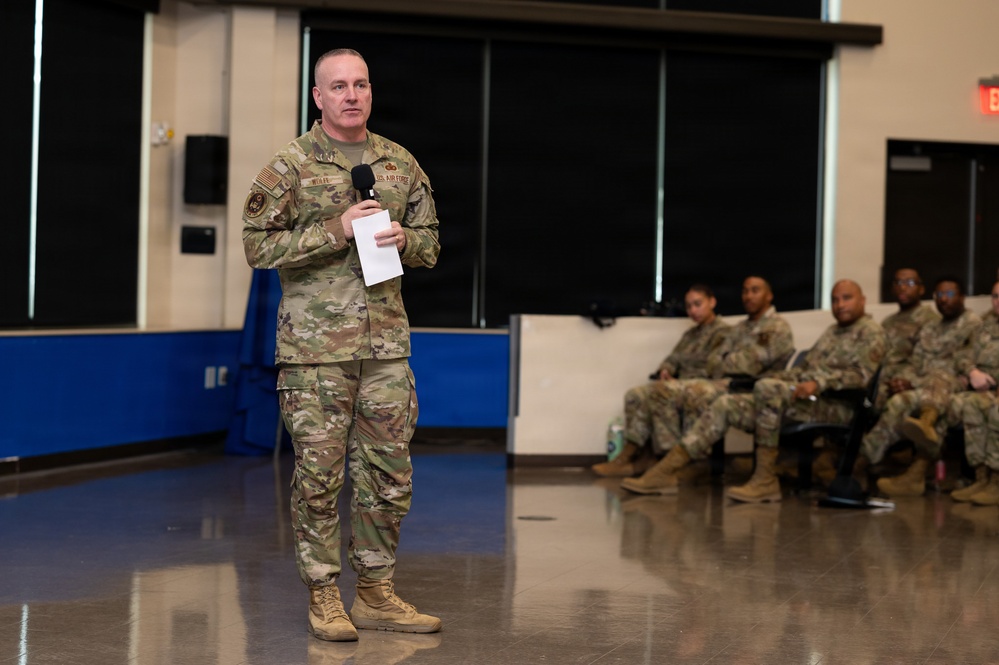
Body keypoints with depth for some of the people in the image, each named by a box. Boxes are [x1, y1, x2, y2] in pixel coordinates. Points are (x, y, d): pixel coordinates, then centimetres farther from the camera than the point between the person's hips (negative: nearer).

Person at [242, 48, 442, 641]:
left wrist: (402, 238, -6)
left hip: (386, 342, 4)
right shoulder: (290, 167, -2)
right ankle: (325, 597, 10)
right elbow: (259, 246, -8)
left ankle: (377, 594, 18)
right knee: (320, 474, 0)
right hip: (315, 347, -4)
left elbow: (430, 244, 17)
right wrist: (337, 230, -16)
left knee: (388, 472, 7)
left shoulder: (401, 164, 11)